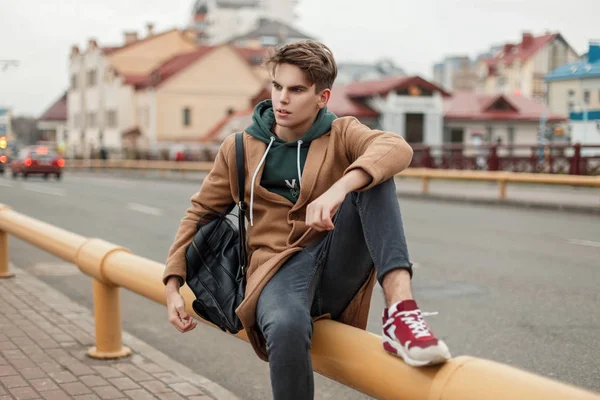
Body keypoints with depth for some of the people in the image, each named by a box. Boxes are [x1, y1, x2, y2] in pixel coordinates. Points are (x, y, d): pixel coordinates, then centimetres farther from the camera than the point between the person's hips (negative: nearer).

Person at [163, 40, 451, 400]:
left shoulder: (341, 134, 2)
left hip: (340, 269, 1)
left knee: (373, 175, -22)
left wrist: (340, 188, -40)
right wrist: (173, 285, 7)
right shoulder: (239, 149, 8)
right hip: (279, 267, 0)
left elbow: (398, 148, -21)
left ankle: (401, 309, -35)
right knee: (286, 328, -38)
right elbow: (201, 212, 16)